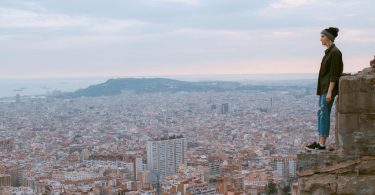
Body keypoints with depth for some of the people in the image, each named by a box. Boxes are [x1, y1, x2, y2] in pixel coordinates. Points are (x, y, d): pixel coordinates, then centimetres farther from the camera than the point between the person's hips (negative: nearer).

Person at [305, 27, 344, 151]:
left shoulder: (335, 52, -15)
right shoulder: (329, 51, 14)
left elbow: (334, 74, -18)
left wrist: (329, 92, -21)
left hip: (329, 87, -10)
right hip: (324, 87, 10)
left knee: (324, 114, -7)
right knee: (321, 113, 11)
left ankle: (322, 145, -4)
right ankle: (319, 142, 15)